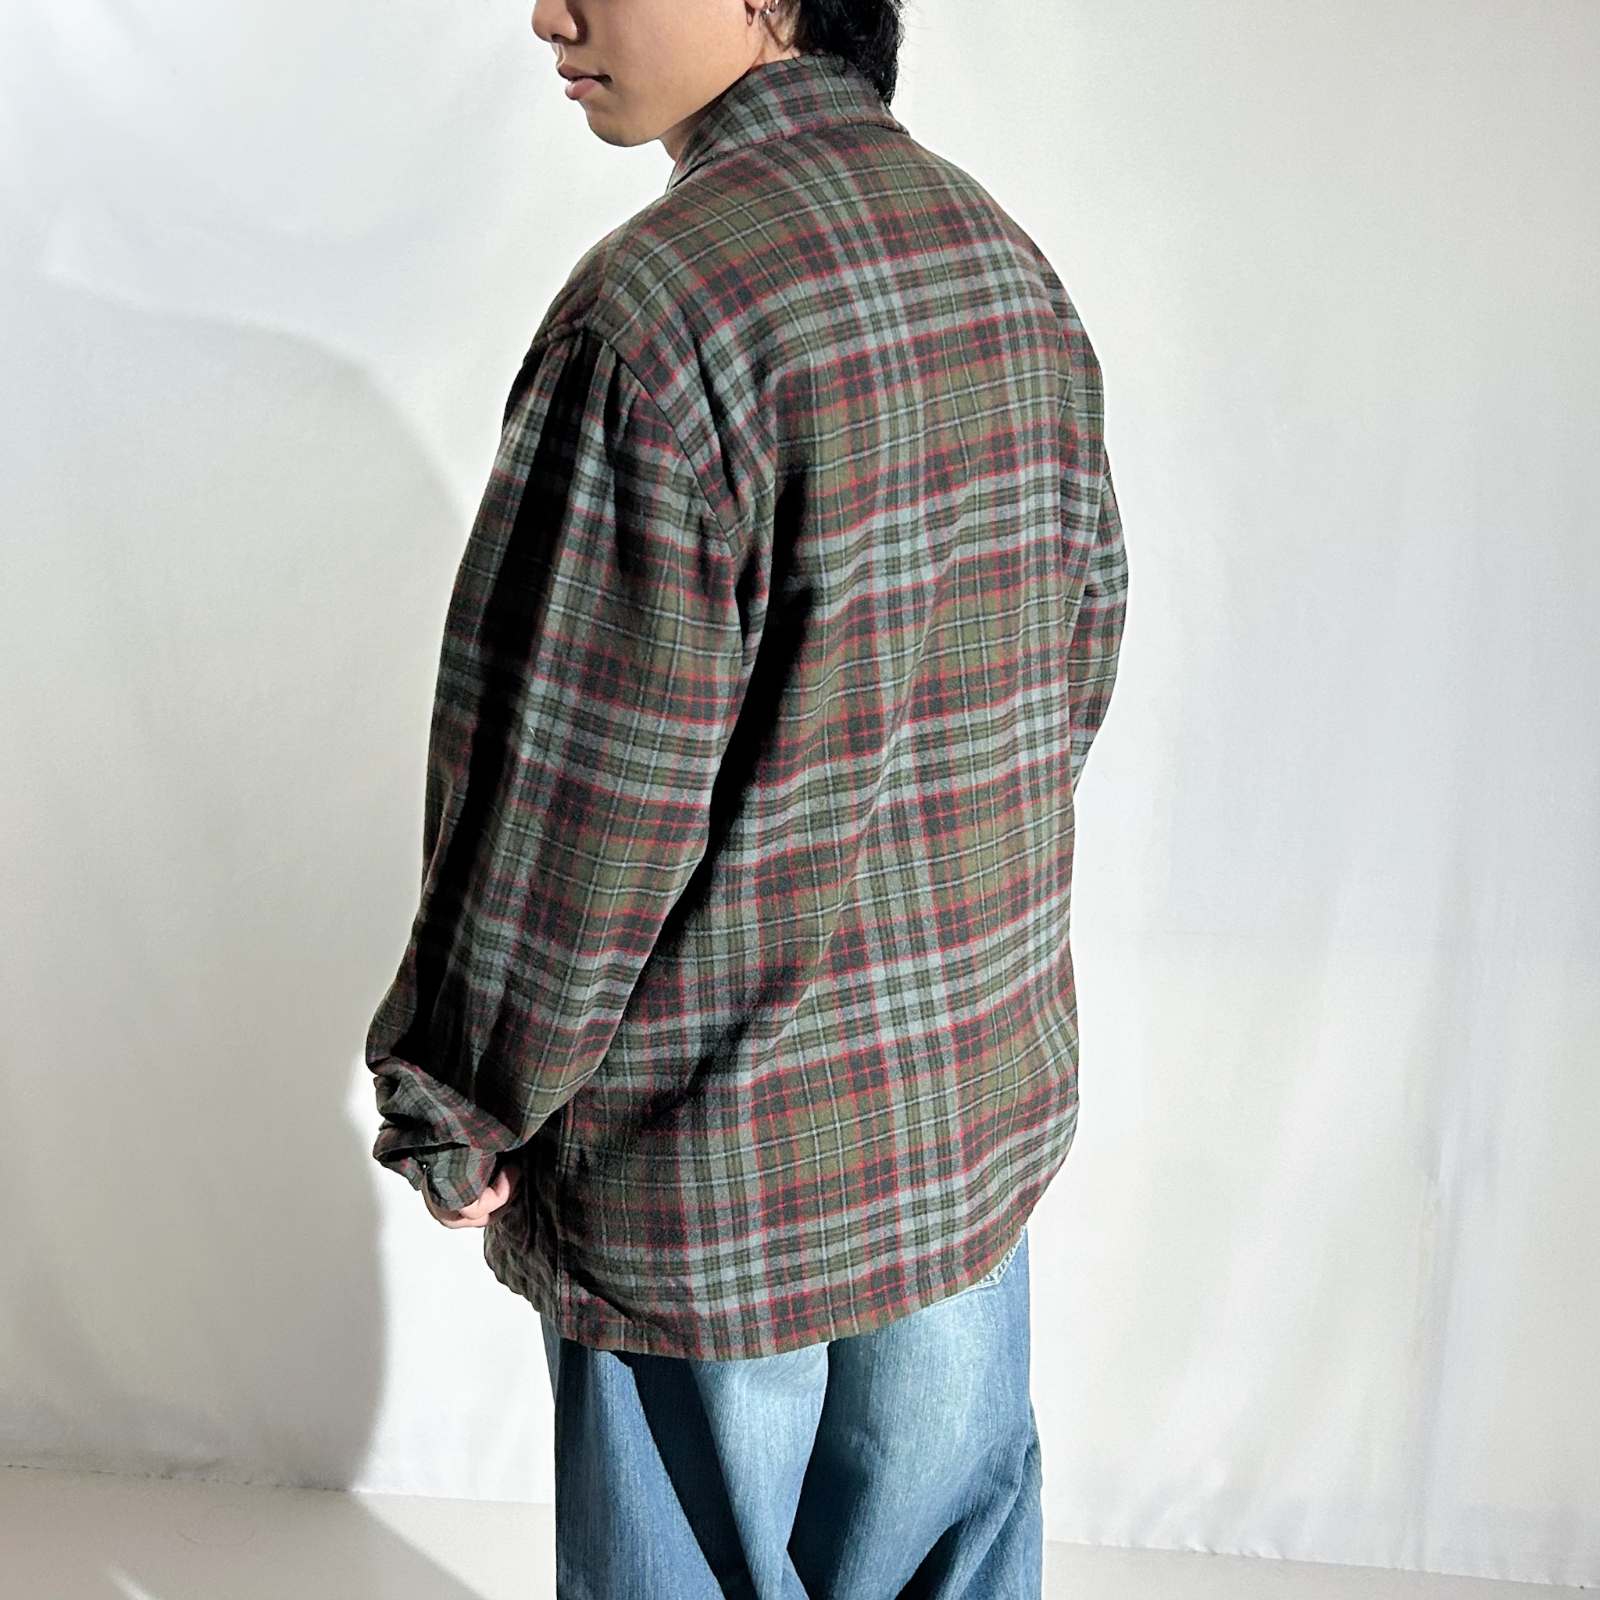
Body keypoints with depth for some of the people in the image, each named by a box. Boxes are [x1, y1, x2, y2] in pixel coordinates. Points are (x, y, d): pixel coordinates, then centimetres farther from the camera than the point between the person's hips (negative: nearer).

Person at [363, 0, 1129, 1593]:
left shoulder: (659, 303, -24)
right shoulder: (1012, 267, 2)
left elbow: (579, 791, -23)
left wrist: (455, 1114, -8)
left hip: (719, 1160, -7)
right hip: (992, 1090, 7)